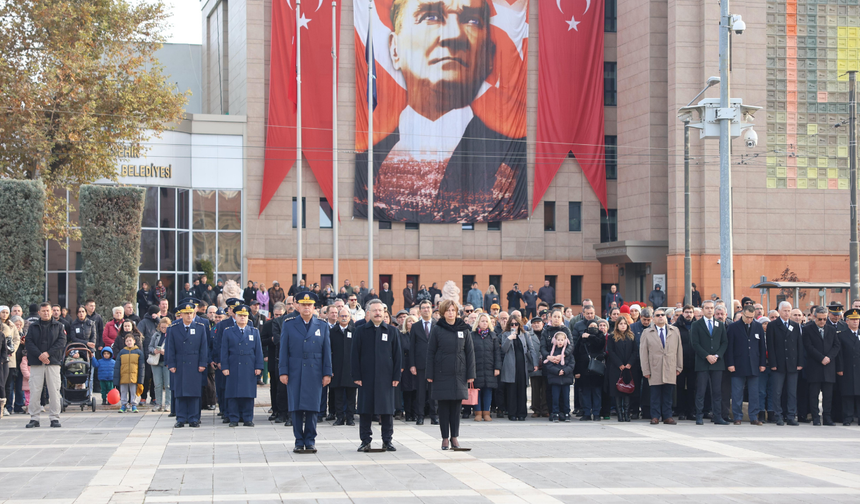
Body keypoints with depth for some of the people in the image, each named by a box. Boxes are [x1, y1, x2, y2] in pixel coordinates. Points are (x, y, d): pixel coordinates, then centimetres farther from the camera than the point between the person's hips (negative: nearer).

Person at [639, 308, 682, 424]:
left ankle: (668, 416, 8)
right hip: (655, 370, -1)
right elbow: (643, 353, 5)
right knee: (655, 394, -2)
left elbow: (679, 349, 13)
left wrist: (679, 367, 7)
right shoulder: (647, 333, 8)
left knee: (668, 394, 2)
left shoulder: (675, 331, 14)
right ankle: (655, 417, 3)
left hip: (670, 369, 1)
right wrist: (646, 370, -2)